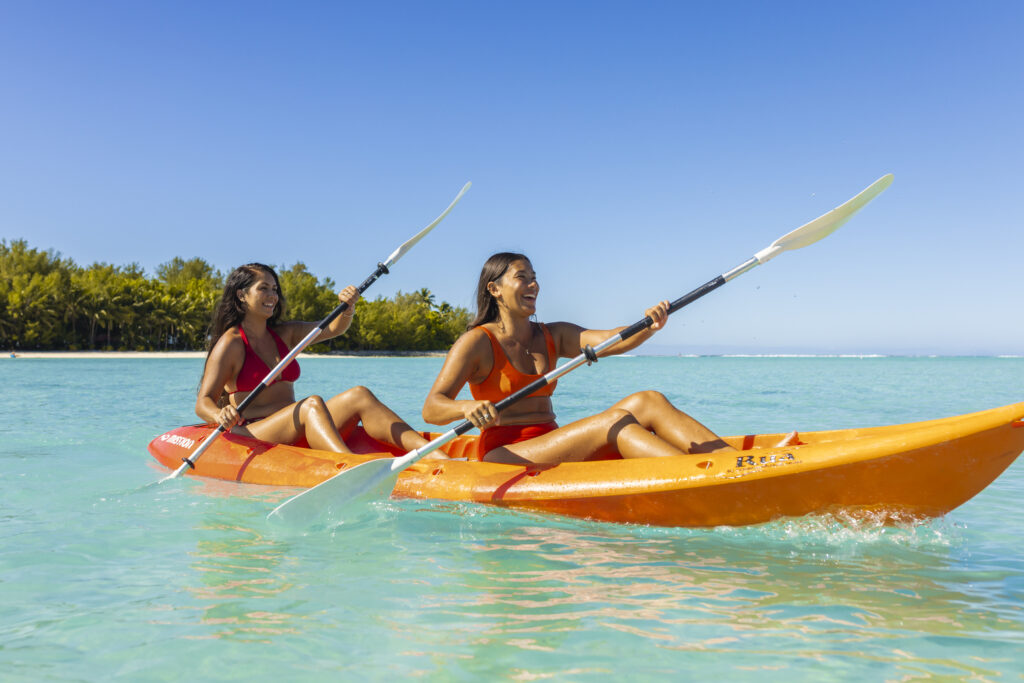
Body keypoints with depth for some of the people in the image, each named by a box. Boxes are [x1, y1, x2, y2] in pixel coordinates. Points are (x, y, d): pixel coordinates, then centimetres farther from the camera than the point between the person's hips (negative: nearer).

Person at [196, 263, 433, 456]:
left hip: (296, 436, 6)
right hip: (251, 436, -6)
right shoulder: (230, 344, -2)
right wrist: (220, 415, -33)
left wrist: (347, 307, -12)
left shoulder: (284, 334, 18)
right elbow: (202, 404, -10)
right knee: (312, 404, -33)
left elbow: (334, 328, 11)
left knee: (359, 395, -16)